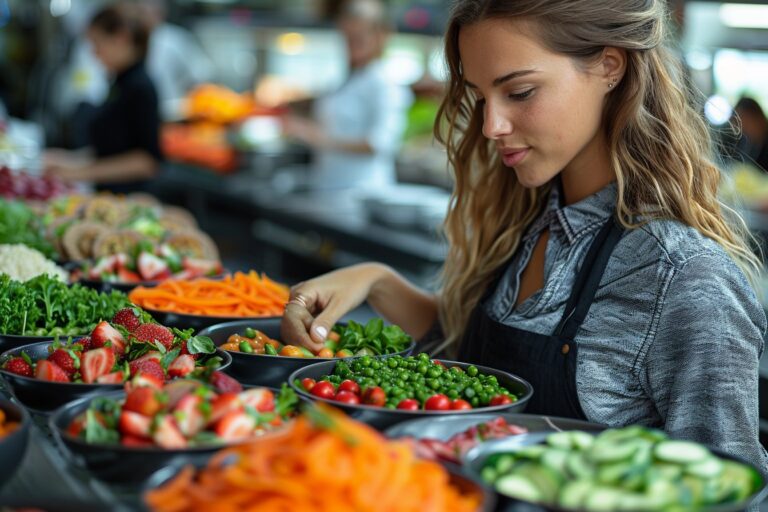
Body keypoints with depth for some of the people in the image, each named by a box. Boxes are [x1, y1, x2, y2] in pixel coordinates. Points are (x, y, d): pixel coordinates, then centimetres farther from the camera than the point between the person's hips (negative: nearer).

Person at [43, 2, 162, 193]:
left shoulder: (140, 88, -15)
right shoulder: (120, 84, 12)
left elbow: (148, 160, -19)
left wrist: (85, 172, -18)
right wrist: (71, 158, 10)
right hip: (108, 194, 8)